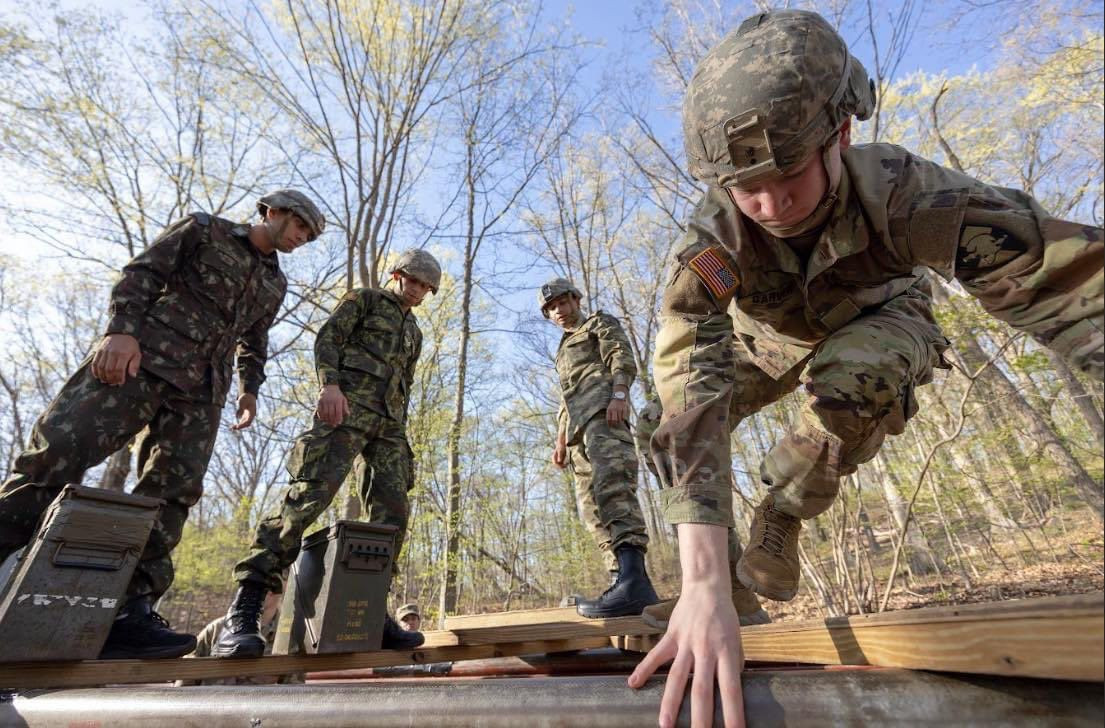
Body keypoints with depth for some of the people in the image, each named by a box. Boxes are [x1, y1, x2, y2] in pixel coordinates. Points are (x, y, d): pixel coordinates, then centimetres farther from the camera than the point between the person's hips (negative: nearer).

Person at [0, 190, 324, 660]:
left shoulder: (275, 283, 22)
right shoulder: (205, 229, 10)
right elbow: (140, 274, 1)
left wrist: (249, 388, 12)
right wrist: (122, 329, -14)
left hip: (201, 391, 4)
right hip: (139, 358, -3)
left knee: (172, 491, -7)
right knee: (59, 450, -13)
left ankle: (129, 609, -5)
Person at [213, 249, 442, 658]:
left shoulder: (414, 332, 30)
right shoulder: (364, 299, 14)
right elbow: (328, 339, -1)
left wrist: (399, 432, 20)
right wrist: (330, 384, -19)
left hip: (389, 422, 7)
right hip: (348, 406, -6)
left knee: (392, 511, -4)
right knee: (311, 493, -19)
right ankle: (243, 611, -15)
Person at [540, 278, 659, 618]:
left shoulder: (601, 323, 17)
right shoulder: (564, 350, 37)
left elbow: (623, 359, -2)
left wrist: (619, 395, -21)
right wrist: (561, 443, 21)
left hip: (602, 406, -8)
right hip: (578, 422, 8)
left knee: (610, 483, -28)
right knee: (591, 501, -4)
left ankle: (633, 580, -38)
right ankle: (632, 585, -7)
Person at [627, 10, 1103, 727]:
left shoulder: (903, 191, -36)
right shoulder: (710, 244, -35)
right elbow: (694, 395, -46)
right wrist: (704, 584, -54)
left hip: (876, 321, -1)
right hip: (773, 339, 2)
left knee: (857, 375, -37)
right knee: (668, 416, -15)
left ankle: (783, 508, -8)